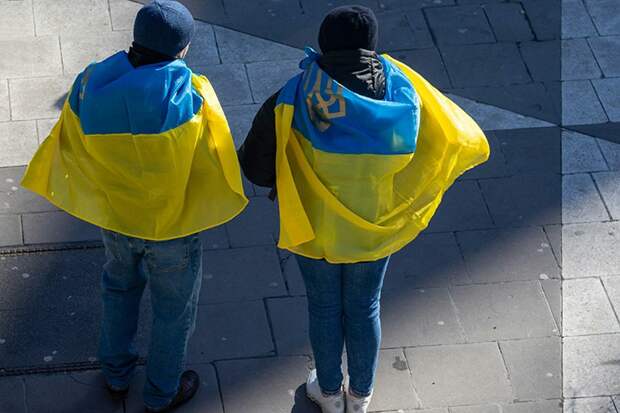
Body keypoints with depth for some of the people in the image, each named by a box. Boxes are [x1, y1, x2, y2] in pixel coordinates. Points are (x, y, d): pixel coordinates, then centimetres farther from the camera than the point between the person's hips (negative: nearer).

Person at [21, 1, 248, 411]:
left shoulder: (91, 85, -17)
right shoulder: (188, 94, -29)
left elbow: (69, 150, -5)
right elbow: (215, 160, -20)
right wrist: (214, 203, 1)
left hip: (114, 217, 4)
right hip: (173, 225, -4)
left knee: (120, 289, 32)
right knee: (174, 309, 22)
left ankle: (117, 375, 49)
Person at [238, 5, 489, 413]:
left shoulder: (294, 100, -24)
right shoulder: (403, 96, -19)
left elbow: (257, 167, -17)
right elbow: (458, 142, -10)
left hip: (314, 228, -1)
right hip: (374, 230, 1)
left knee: (324, 308, 22)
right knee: (364, 310, 23)